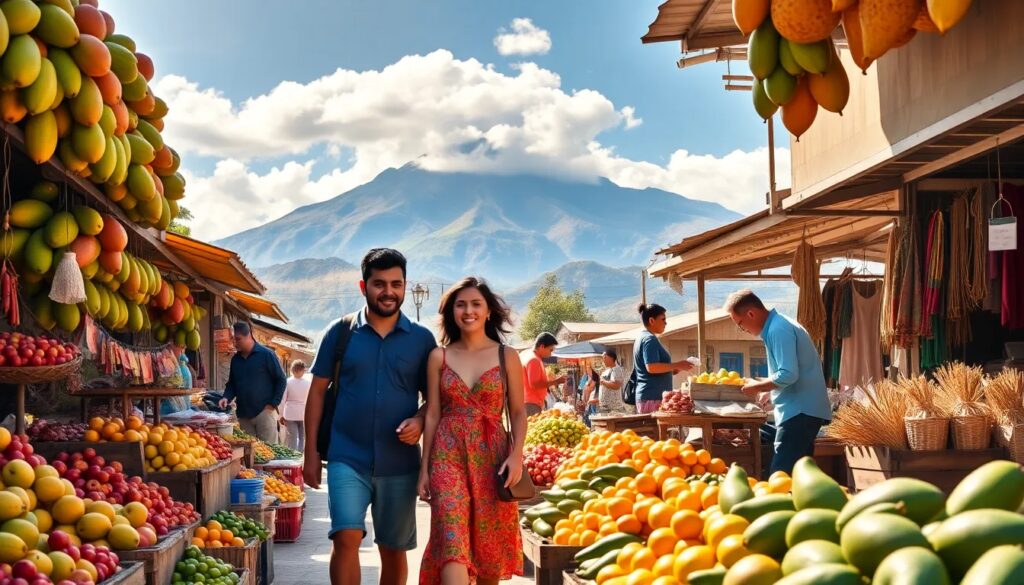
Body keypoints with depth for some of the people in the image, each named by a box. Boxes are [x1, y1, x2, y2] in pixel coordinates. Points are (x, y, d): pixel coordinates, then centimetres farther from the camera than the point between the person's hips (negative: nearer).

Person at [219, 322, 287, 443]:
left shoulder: (266, 355, -5)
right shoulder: (235, 359, 11)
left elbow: (281, 380, -3)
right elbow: (231, 383, 20)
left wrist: (273, 404, -8)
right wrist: (226, 398, 0)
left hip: (264, 412, -5)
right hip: (243, 414, 5)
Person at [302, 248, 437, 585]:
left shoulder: (422, 339, 3)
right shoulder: (340, 332, 1)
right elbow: (317, 392, 5)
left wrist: (420, 421, -15)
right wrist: (310, 452, 1)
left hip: (400, 464, 2)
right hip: (348, 458, -1)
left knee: (394, 550, 11)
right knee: (346, 538, -17)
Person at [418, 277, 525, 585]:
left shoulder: (507, 356, 4)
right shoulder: (439, 356, 5)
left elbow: (518, 412, 5)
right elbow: (432, 413, 7)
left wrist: (516, 454, -11)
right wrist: (424, 467, 5)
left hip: (491, 455, 1)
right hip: (448, 455, 0)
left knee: (490, 544, 7)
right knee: (452, 539, -13)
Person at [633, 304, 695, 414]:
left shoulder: (642, 338, 21)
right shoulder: (650, 339, -11)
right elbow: (652, 367, -22)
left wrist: (673, 370, 17)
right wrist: (677, 365, -15)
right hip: (653, 397, -11)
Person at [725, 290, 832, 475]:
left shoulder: (778, 330, -16)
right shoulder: (778, 325, 16)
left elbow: (788, 375, -24)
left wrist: (757, 386, -10)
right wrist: (768, 389, 19)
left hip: (800, 411, -11)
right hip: (804, 409, 11)